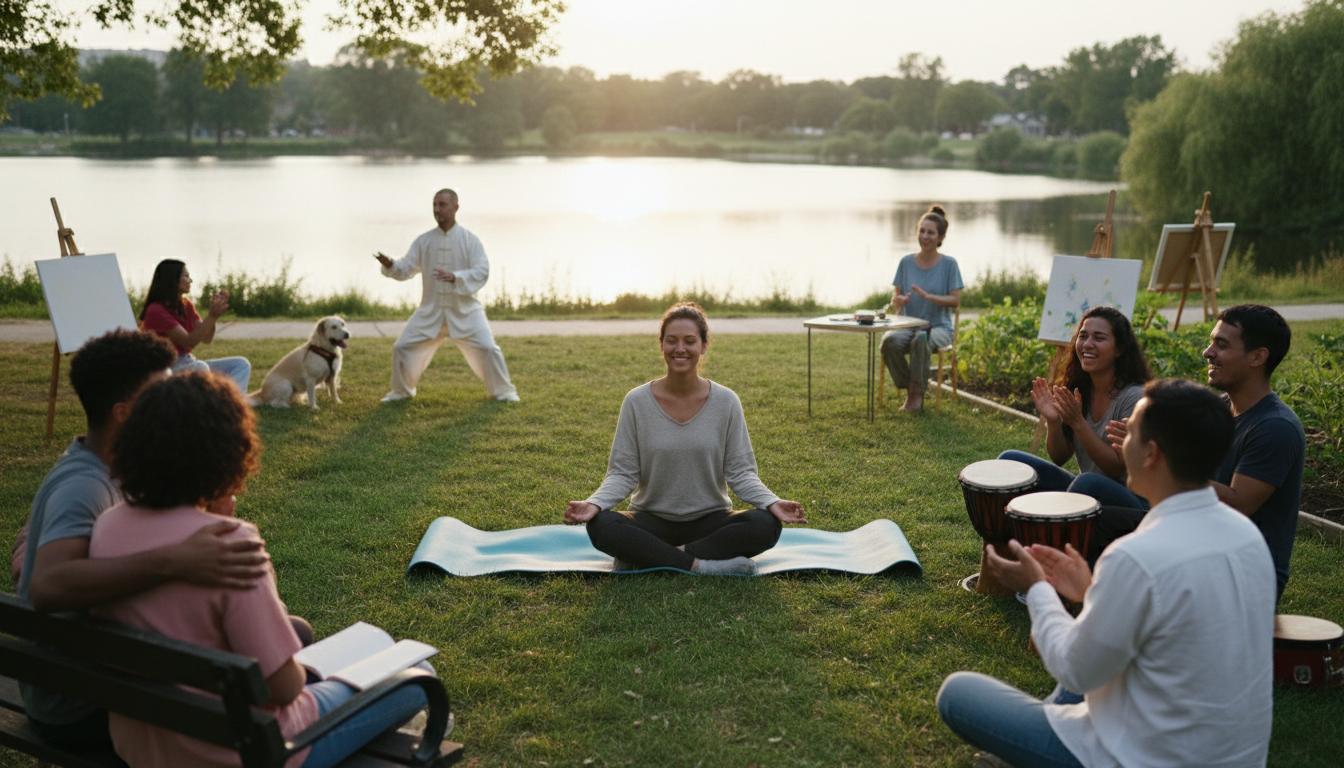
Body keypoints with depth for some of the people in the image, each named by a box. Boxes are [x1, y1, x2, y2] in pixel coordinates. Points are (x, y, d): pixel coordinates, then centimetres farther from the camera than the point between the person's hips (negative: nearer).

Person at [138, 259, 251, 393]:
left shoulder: (186, 305, 10)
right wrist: (212, 315, -24)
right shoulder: (156, 310, -14)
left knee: (241, 364, -9)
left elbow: (206, 339, 7)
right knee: (200, 367, -40)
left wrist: (214, 314, -8)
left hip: (187, 364, 8)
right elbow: (189, 342, -20)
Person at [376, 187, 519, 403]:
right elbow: (405, 269, 0)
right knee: (402, 347, 0)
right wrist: (390, 265, -23)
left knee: (487, 348, -12)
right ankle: (401, 390, 23)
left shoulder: (470, 240, -7)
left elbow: (481, 273, -16)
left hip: (464, 310, -3)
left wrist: (455, 277, -32)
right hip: (431, 310, 3)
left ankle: (503, 391, 8)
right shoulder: (423, 241, 2)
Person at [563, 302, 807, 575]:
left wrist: (771, 502, -23)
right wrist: (594, 503, -25)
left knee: (766, 525, -28)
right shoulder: (636, 402, -7)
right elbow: (623, 472, -6)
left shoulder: (726, 402, -7)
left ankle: (644, 556, -22)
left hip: (709, 520, 1)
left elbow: (740, 470, -5)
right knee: (601, 525, -30)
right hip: (652, 519, -1)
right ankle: (700, 566, -25)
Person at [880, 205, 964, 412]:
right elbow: (894, 301, 6)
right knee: (889, 340, -33)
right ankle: (909, 388, -12)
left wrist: (928, 296, -21)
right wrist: (900, 300, -19)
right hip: (908, 325, 2)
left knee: (921, 339, -39)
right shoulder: (906, 262, 7)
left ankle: (917, 393, -20)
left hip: (938, 327, -2)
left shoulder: (948, 264, 0)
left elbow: (955, 300, -6)